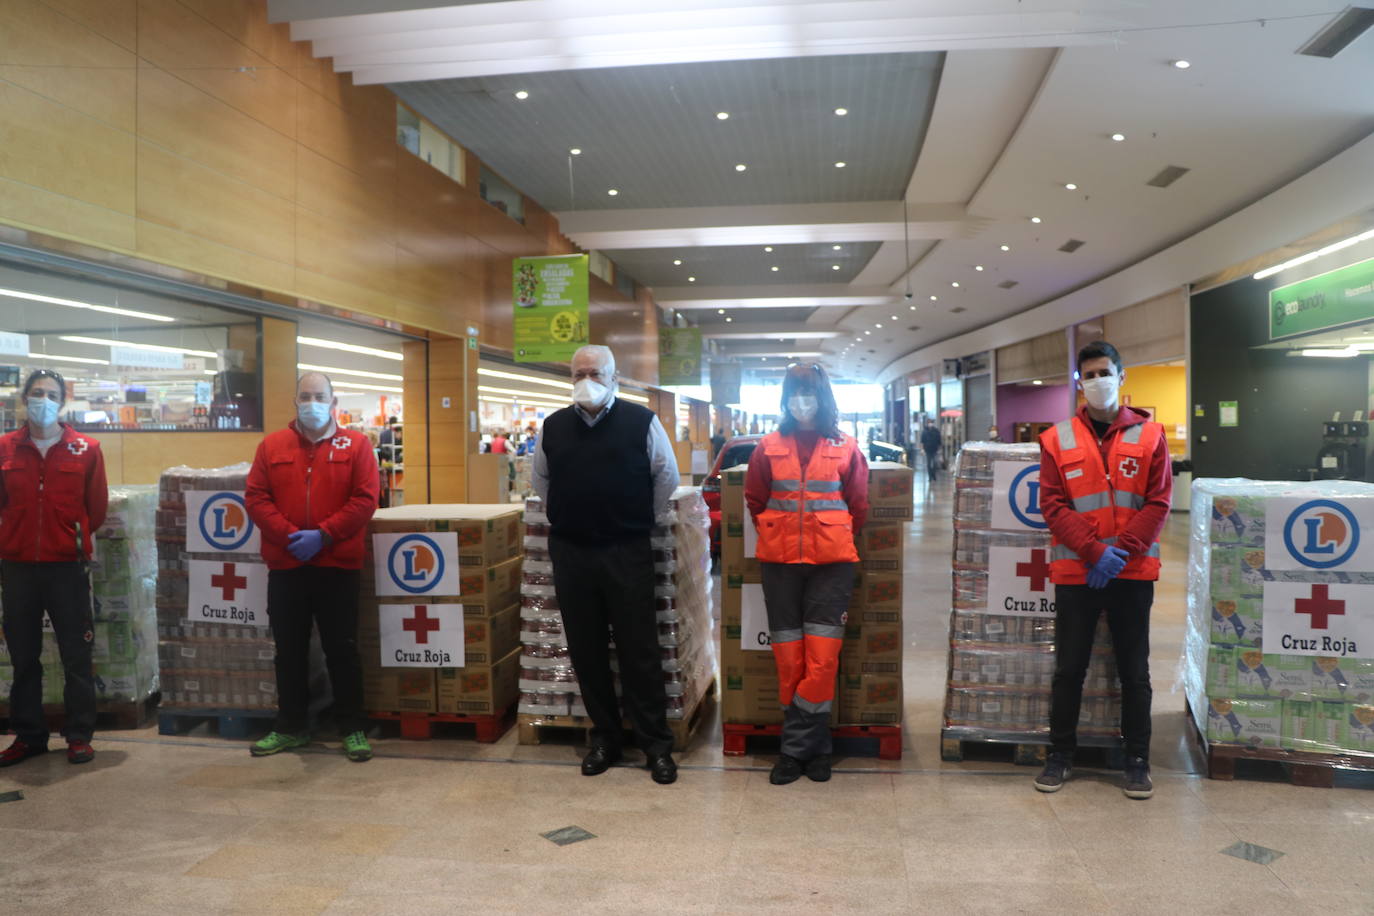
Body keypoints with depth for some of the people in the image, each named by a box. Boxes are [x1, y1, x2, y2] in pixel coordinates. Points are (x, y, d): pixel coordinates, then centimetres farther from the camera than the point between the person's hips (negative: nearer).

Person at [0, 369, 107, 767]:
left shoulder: (85, 449, -1)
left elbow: (97, 507, 5)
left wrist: (75, 539, 7)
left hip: (67, 566, -2)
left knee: (76, 655, 3)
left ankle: (80, 736, 12)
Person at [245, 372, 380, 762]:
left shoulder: (355, 444, 1)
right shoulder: (272, 446, 8)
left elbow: (364, 500, -6)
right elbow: (255, 497, 1)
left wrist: (323, 535, -15)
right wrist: (288, 535, -13)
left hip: (338, 566, -2)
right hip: (285, 566, 3)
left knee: (342, 650, 4)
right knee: (289, 651, 12)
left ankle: (353, 729, 14)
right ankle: (290, 727, 26)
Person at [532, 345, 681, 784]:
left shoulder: (641, 422, -4)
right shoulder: (554, 426, 7)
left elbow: (667, 478, 5)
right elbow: (539, 480, 21)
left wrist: (640, 522, 8)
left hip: (626, 554, -3)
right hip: (570, 553, 4)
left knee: (639, 651, 0)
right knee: (586, 650, 10)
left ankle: (656, 744, 11)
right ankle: (604, 737, 23)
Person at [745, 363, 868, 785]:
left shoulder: (844, 447, 3)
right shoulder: (769, 447, 6)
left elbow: (859, 506, 10)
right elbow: (754, 500, 14)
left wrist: (837, 539, 8)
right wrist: (775, 536, 11)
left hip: (831, 563, -1)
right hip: (779, 561, 1)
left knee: (822, 658, -6)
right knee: (788, 659, 4)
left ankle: (796, 747, 10)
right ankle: (812, 747, 18)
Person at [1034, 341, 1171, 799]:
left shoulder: (1149, 436, 3)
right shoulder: (1058, 440, 2)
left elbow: (1159, 503, -2)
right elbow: (1054, 505, -4)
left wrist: (1121, 552, -12)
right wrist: (1096, 552, -15)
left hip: (1133, 572, 0)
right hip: (1075, 572, 0)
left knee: (1134, 670, 8)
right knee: (1068, 668, 6)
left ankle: (1137, 760, 22)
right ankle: (1060, 754, 20)